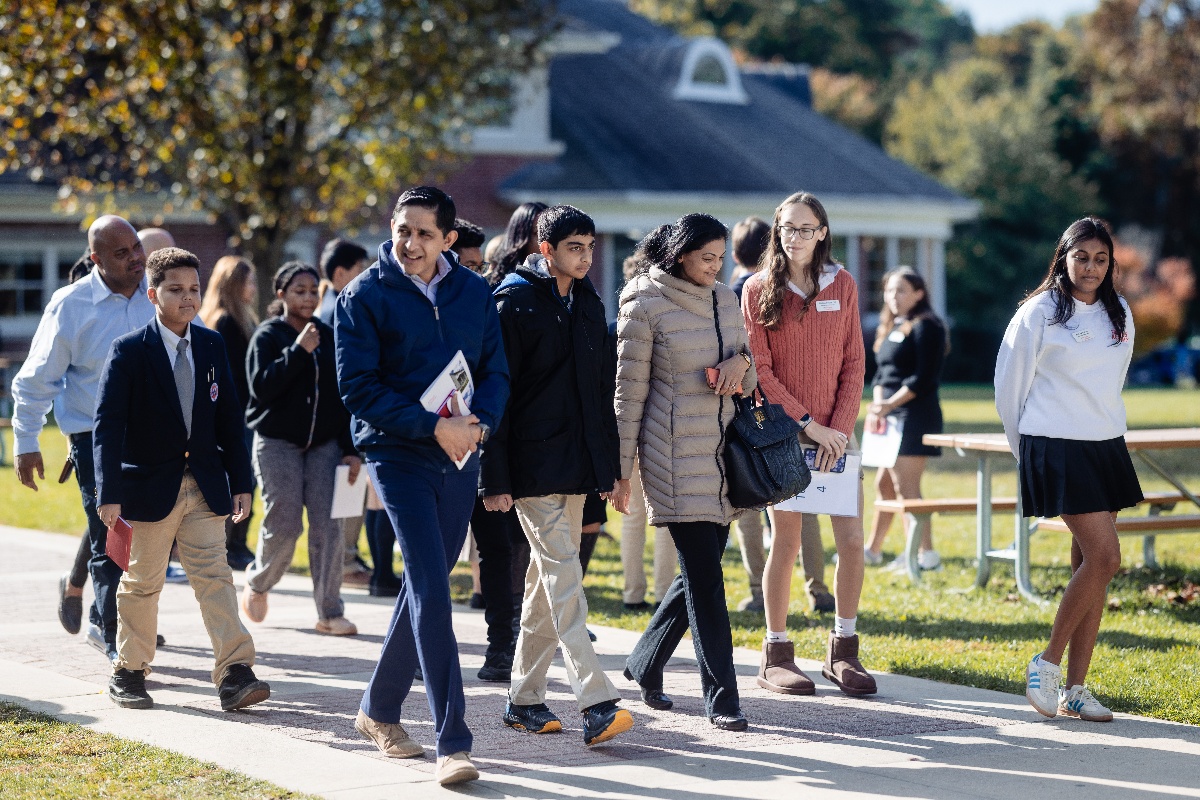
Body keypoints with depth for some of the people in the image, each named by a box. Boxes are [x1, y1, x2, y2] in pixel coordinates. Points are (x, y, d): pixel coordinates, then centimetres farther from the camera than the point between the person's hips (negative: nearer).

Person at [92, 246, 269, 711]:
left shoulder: (212, 346, 7)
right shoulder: (130, 351, -8)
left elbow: (229, 418, 11)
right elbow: (108, 424, -12)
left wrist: (240, 480, 7)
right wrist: (109, 493, -19)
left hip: (205, 485, 3)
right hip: (151, 487, -3)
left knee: (214, 576, -3)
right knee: (142, 581, 8)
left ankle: (235, 674, -8)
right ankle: (129, 671, 22)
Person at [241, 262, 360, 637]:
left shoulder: (329, 337, 10)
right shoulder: (268, 336, -1)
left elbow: (343, 396, 12)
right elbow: (261, 387, -15)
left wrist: (350, 449, 6)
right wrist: (298, 351, -20)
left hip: (324, 444, 3)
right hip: (278, 442, -3)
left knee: (327, 525, -7)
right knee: (284, 525, -6)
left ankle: (330, 613, -2)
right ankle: (257, 582, 24)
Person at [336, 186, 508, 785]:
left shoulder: (475, 293, 6)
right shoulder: (363, 296, -6)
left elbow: (496, 372, 9)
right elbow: (358, 387, -11)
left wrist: (480, 422, -11)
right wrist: (433, 426, -18)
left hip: (459, 459, 5)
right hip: (398, 456, -5)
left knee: (424, 586, 14)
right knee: (431, 590, -14)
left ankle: (379, 709, 33)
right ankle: (452, 743, -15)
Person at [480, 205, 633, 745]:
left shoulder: (589, 304, 14)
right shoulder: (514, 303, -8)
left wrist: (608, 467, 17)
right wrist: (495, 478, -14)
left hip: (577, 462, 7)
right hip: (533, 465, -7)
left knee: (548, 578, 11)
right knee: (563, 574, -13)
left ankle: (524, 699, 19)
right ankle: (596, 704, -19)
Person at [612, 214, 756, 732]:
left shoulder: (726, 301, 11)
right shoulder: (646, 307, -7)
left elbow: (749, 381, 18)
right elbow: (629, 392, -4)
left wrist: (741, 364, -7)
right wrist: (621, 470, -4)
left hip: (721, 456, 7)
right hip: (675, 460, -7)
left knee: (700, 572, 11)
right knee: (705, 578, -8)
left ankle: (644, 665, 31)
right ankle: (721, 698, -4)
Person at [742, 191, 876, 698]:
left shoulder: (841, 285, 7)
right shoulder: (760, 290, 0)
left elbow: (854, 362, 6)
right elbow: (759, 371, -5)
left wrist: (840, 426, -6)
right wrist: (808, 423, -11)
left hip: (834, 432, 3)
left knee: (852, 540, -3)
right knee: (787, 541, -3)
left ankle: (843, 651, 10)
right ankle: (776, 656, 8)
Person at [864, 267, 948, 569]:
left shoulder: (925, 327, -8)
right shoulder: (889, 329, 18)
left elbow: (923, 379, -15)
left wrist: (891, 403, -17)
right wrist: (877, 403, -1)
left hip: (914, 416, -9)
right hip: (890, 417, 9)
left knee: (906, 487, -12)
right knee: (884, 484, 15)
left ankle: (926, 554, -11)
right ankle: (873, 549, 25)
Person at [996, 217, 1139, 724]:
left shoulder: (1119, 314, 11)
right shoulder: (1040, 312, -7)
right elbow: (1008, 385, -1)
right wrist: (1027, 450, 6)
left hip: (1106, 448, 6)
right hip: (1057, 450, -6)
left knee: (1090, 563, 4)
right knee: (1104, 556, -15)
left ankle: (1074, 688, 7)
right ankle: (1047, 664, -2)